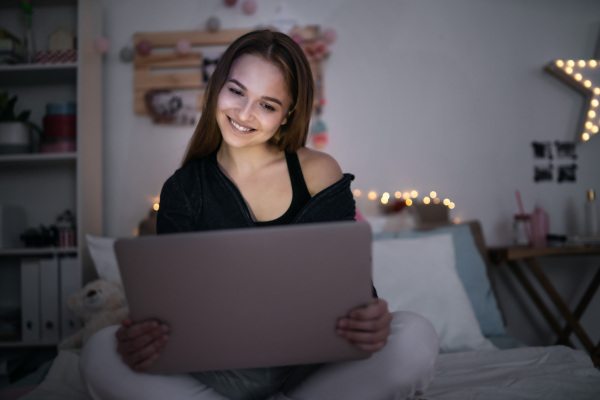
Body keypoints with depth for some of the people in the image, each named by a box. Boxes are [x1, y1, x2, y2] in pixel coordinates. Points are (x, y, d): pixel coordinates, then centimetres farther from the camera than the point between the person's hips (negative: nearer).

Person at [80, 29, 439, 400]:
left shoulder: (320, 172, 0)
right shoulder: (182, 189, 2)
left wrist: (370, 319, -30)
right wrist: (144, 337, -28)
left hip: (310, 364, 0)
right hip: (221, 370, 1)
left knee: (416, 337, -27)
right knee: (100, 354, -24)